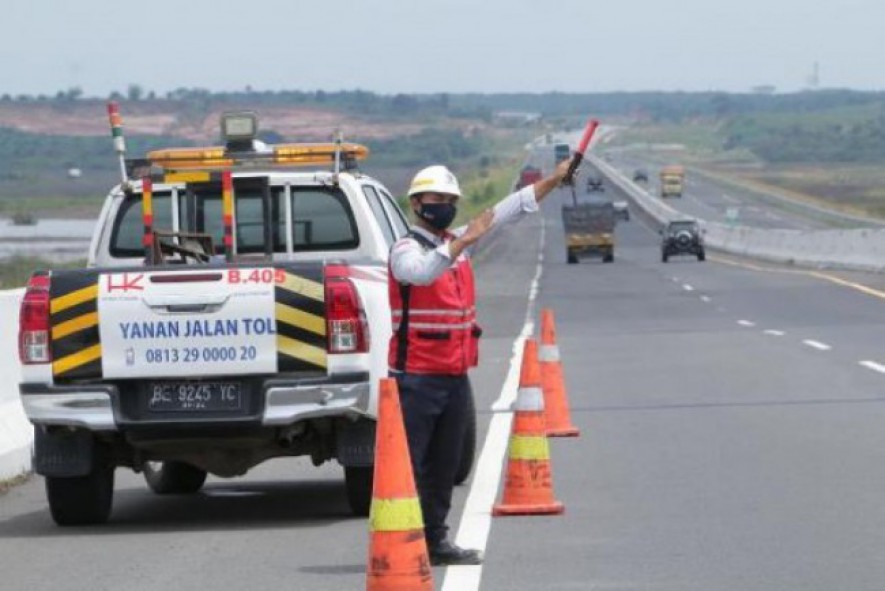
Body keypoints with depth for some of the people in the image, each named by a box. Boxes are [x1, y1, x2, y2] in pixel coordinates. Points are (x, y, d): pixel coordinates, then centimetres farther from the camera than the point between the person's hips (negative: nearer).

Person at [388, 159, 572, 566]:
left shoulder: (457, 242, 15)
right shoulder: (406, 249, -8)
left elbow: (509, 210, 19)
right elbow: (423, 272, -32)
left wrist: (555, 180, 15)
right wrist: (465, 241, -38)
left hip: (455, 376, 8)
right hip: (417, 378, -8)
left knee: (444, 467, 13)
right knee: (407, 466, -9)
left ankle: (435, 542, 20)